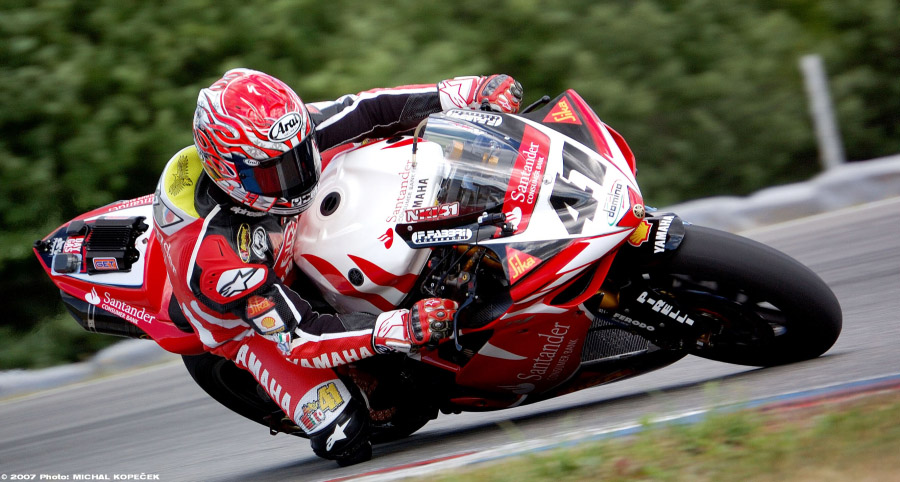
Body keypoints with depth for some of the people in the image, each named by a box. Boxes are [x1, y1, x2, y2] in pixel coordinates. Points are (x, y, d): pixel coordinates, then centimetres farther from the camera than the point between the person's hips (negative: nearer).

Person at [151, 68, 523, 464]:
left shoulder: (285, 134, -28)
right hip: (244, 321, -6)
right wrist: (401, 330, -53)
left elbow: (366, 110, -17)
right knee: (346, 437, -22)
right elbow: (297, 338, -41)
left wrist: (474, 91, -25)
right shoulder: (210, 256, -44)